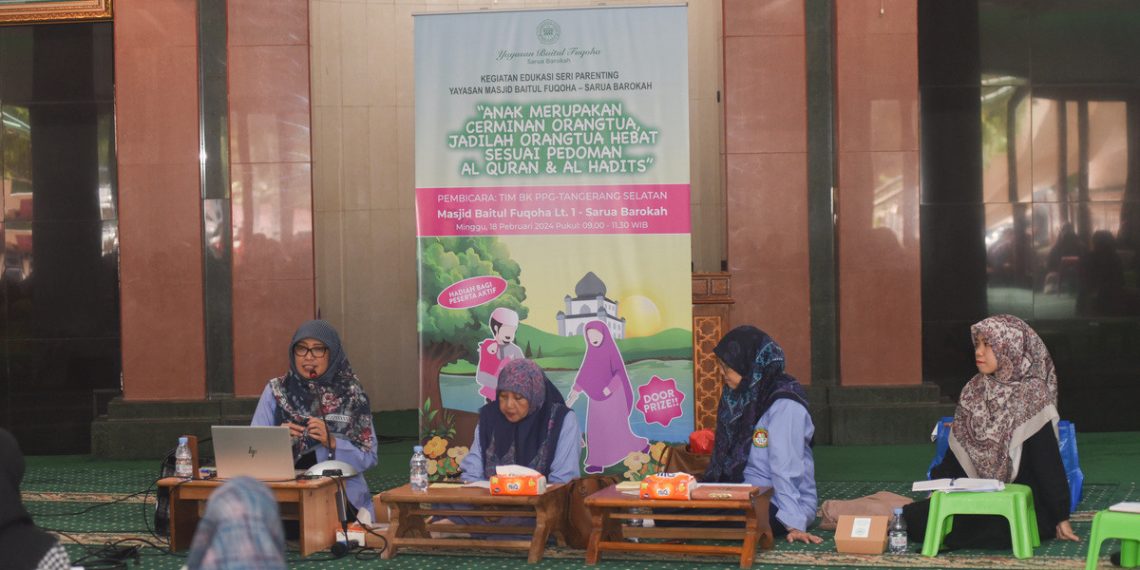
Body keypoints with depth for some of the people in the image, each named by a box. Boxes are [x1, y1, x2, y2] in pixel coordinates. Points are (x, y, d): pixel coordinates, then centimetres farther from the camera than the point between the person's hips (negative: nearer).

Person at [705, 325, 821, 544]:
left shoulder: (784, 405, -15)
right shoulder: (742, 397, 11)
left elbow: (786, 469, -21)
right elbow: (723, 460, 11)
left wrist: (794, 524, -23)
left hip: (776, 506, -8)